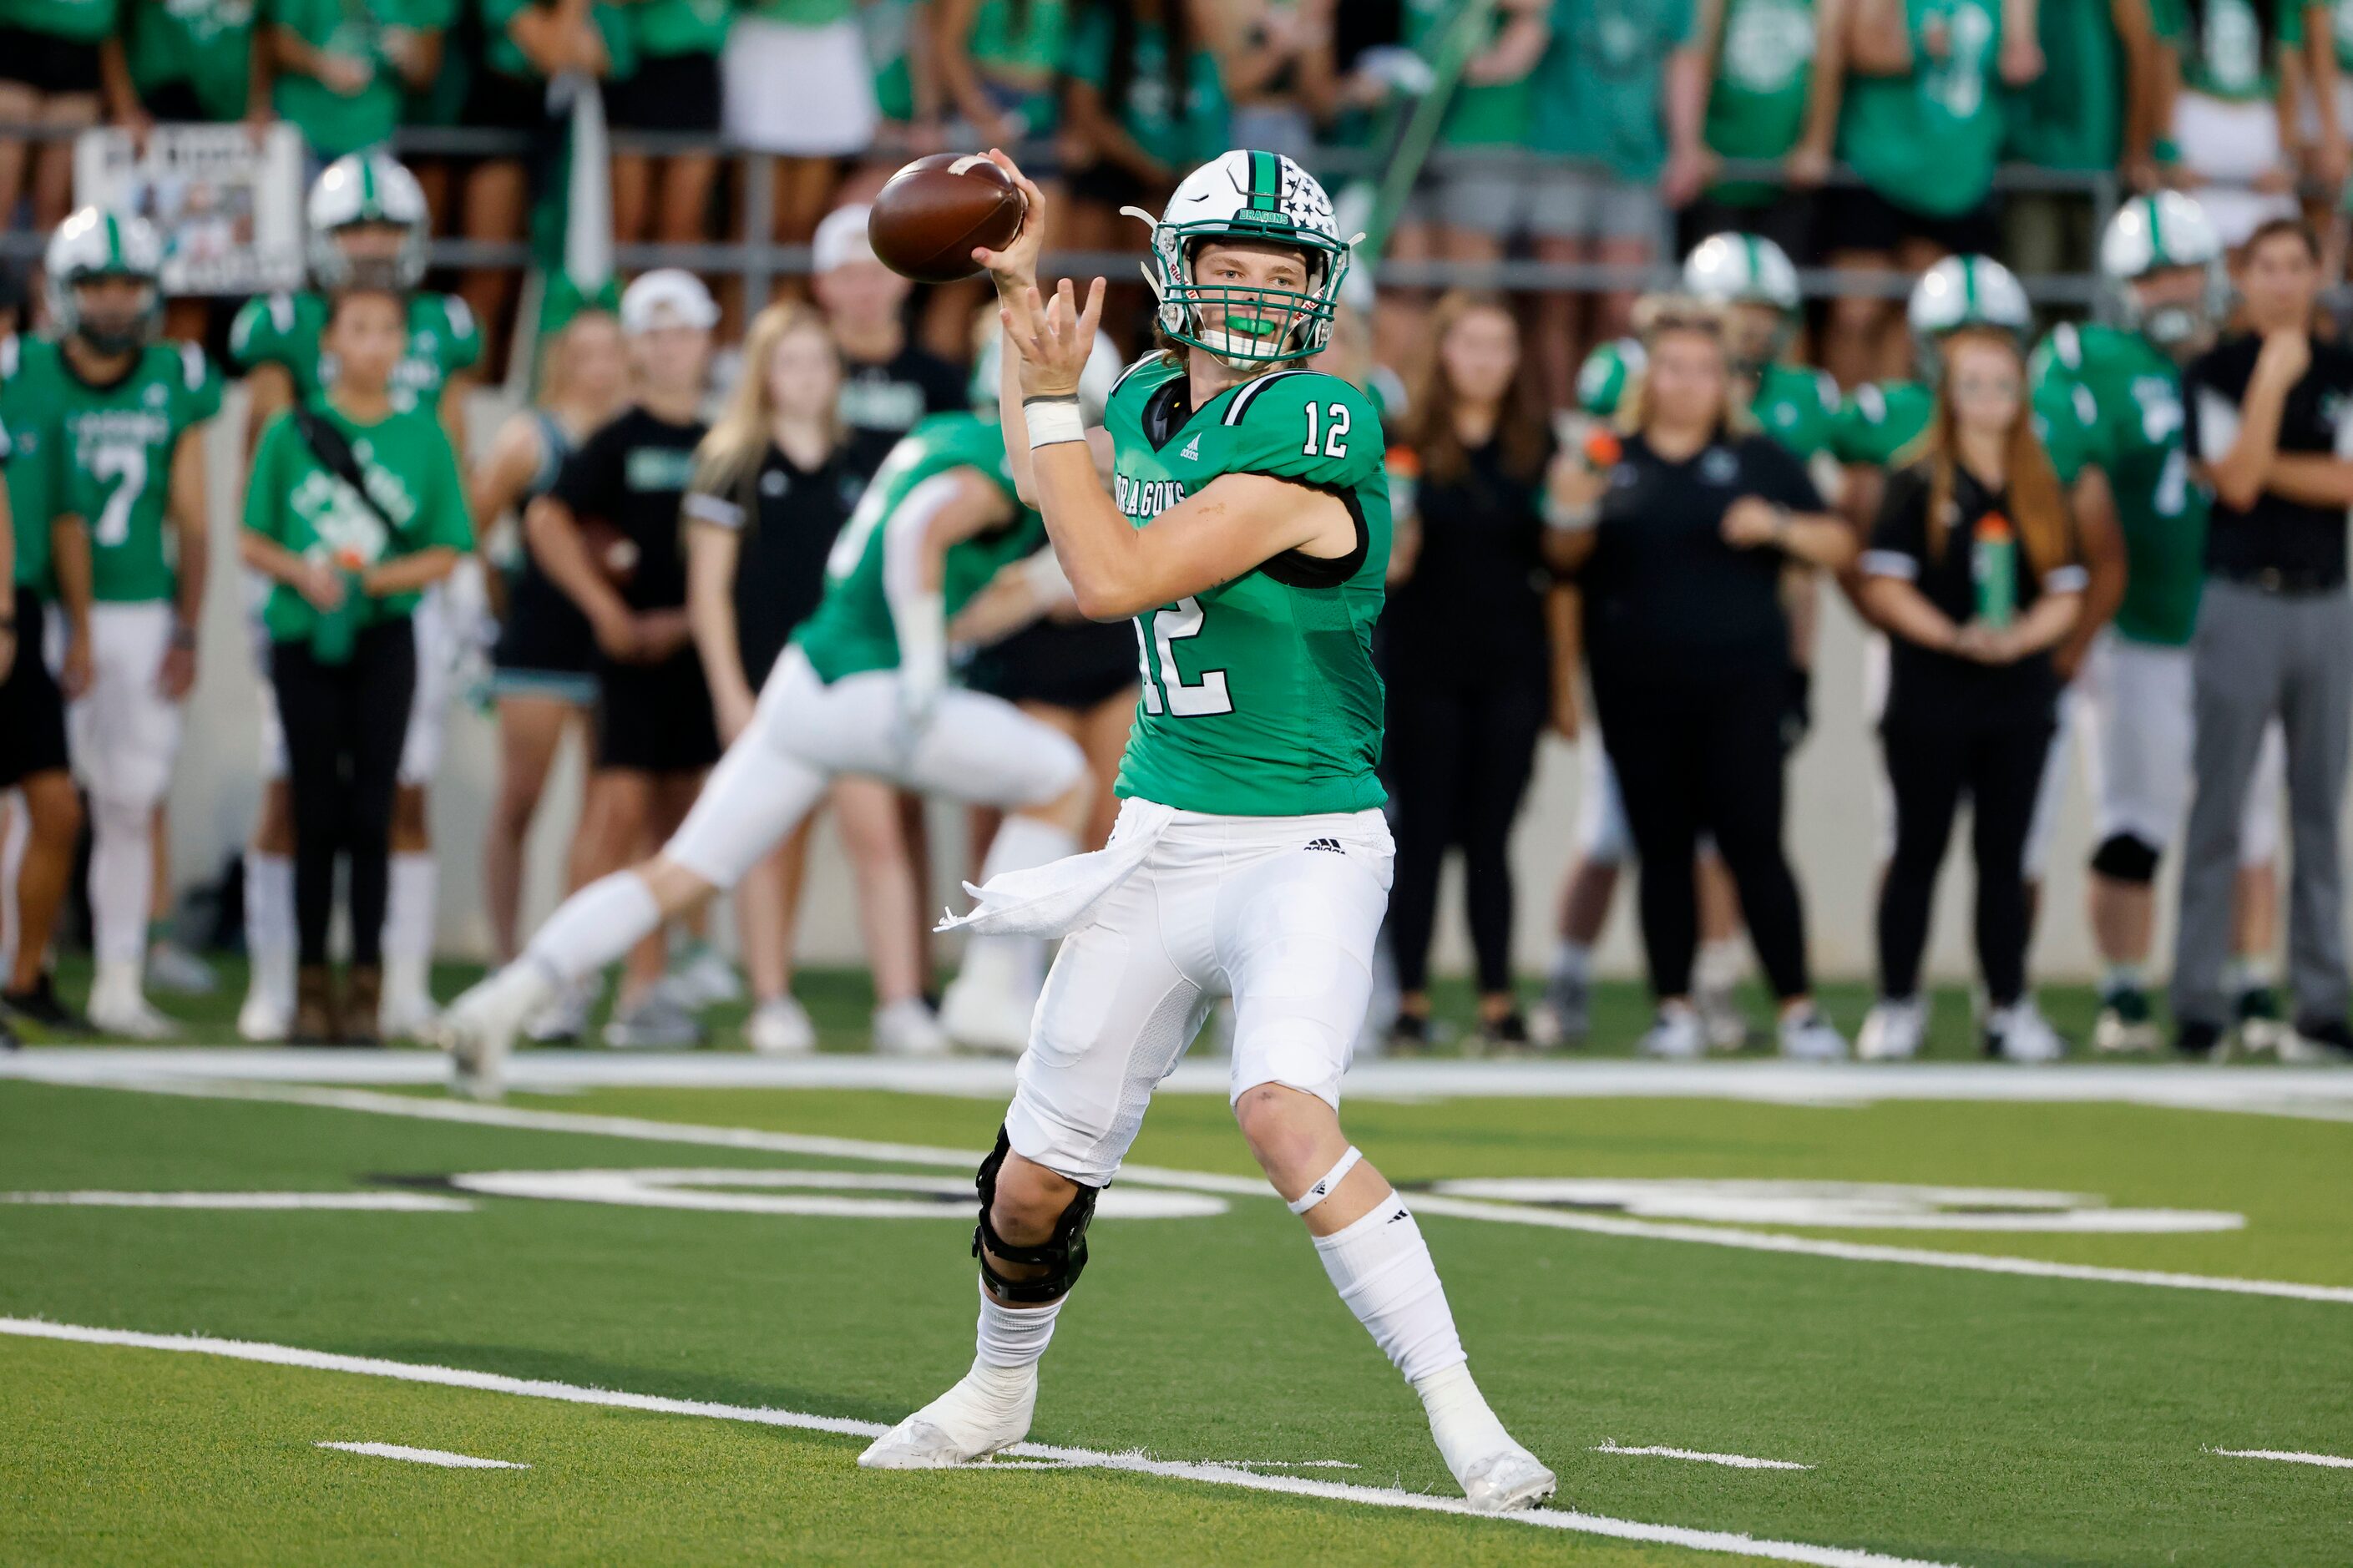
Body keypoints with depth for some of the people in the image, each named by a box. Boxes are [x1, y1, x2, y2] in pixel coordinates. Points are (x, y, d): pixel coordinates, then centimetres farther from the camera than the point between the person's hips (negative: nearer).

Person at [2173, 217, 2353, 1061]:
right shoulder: (2214, 373, -2)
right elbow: (2236, 482, -15)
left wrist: (2267, 466, -10)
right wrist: (2273, 380, -19)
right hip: (2242, 603, -3)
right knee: (2219, 809, -5)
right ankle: (2197, 1003, -2)